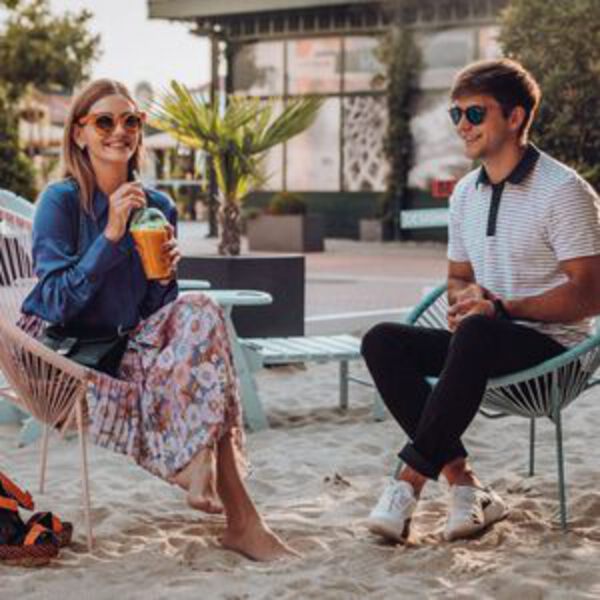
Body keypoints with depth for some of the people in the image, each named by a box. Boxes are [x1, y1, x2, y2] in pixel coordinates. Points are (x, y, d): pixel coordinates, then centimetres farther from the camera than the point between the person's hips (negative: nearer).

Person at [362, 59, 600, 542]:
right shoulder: (466, 193, 13)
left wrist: (501, 308, -22)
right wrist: (467, 298, -3)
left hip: (551, 345, -7)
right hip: (486, 342, 7)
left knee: (476, 335, -39)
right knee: (382, 341, -17)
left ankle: (409, 483, -34)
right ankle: (465, 485, -23)